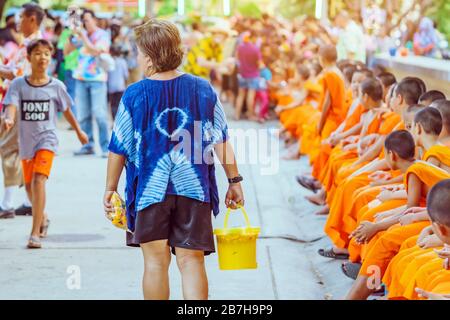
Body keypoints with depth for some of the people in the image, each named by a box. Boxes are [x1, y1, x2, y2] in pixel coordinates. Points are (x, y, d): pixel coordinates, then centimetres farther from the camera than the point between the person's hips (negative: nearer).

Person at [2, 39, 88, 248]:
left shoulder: (56, 86, -4)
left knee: (39, 180, -22)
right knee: (29, 185, 17)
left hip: (47, 138, -3)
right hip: (26, 140, 3)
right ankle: (42, 218, 46)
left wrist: (79, 131, 23)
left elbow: (66, 110, 11)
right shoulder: (18, 84, -4)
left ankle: (35, 233, -22)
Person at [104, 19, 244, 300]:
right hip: (194, 190, 1)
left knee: (156, 261, 9)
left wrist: (111, 188, 10)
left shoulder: (134, 95, -5)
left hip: (150, 190, -1)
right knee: (192, 261, 4)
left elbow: (119, 148, 0)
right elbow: (221, 141, 3)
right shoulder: (203, 89, 0)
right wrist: (234, 181, 11)